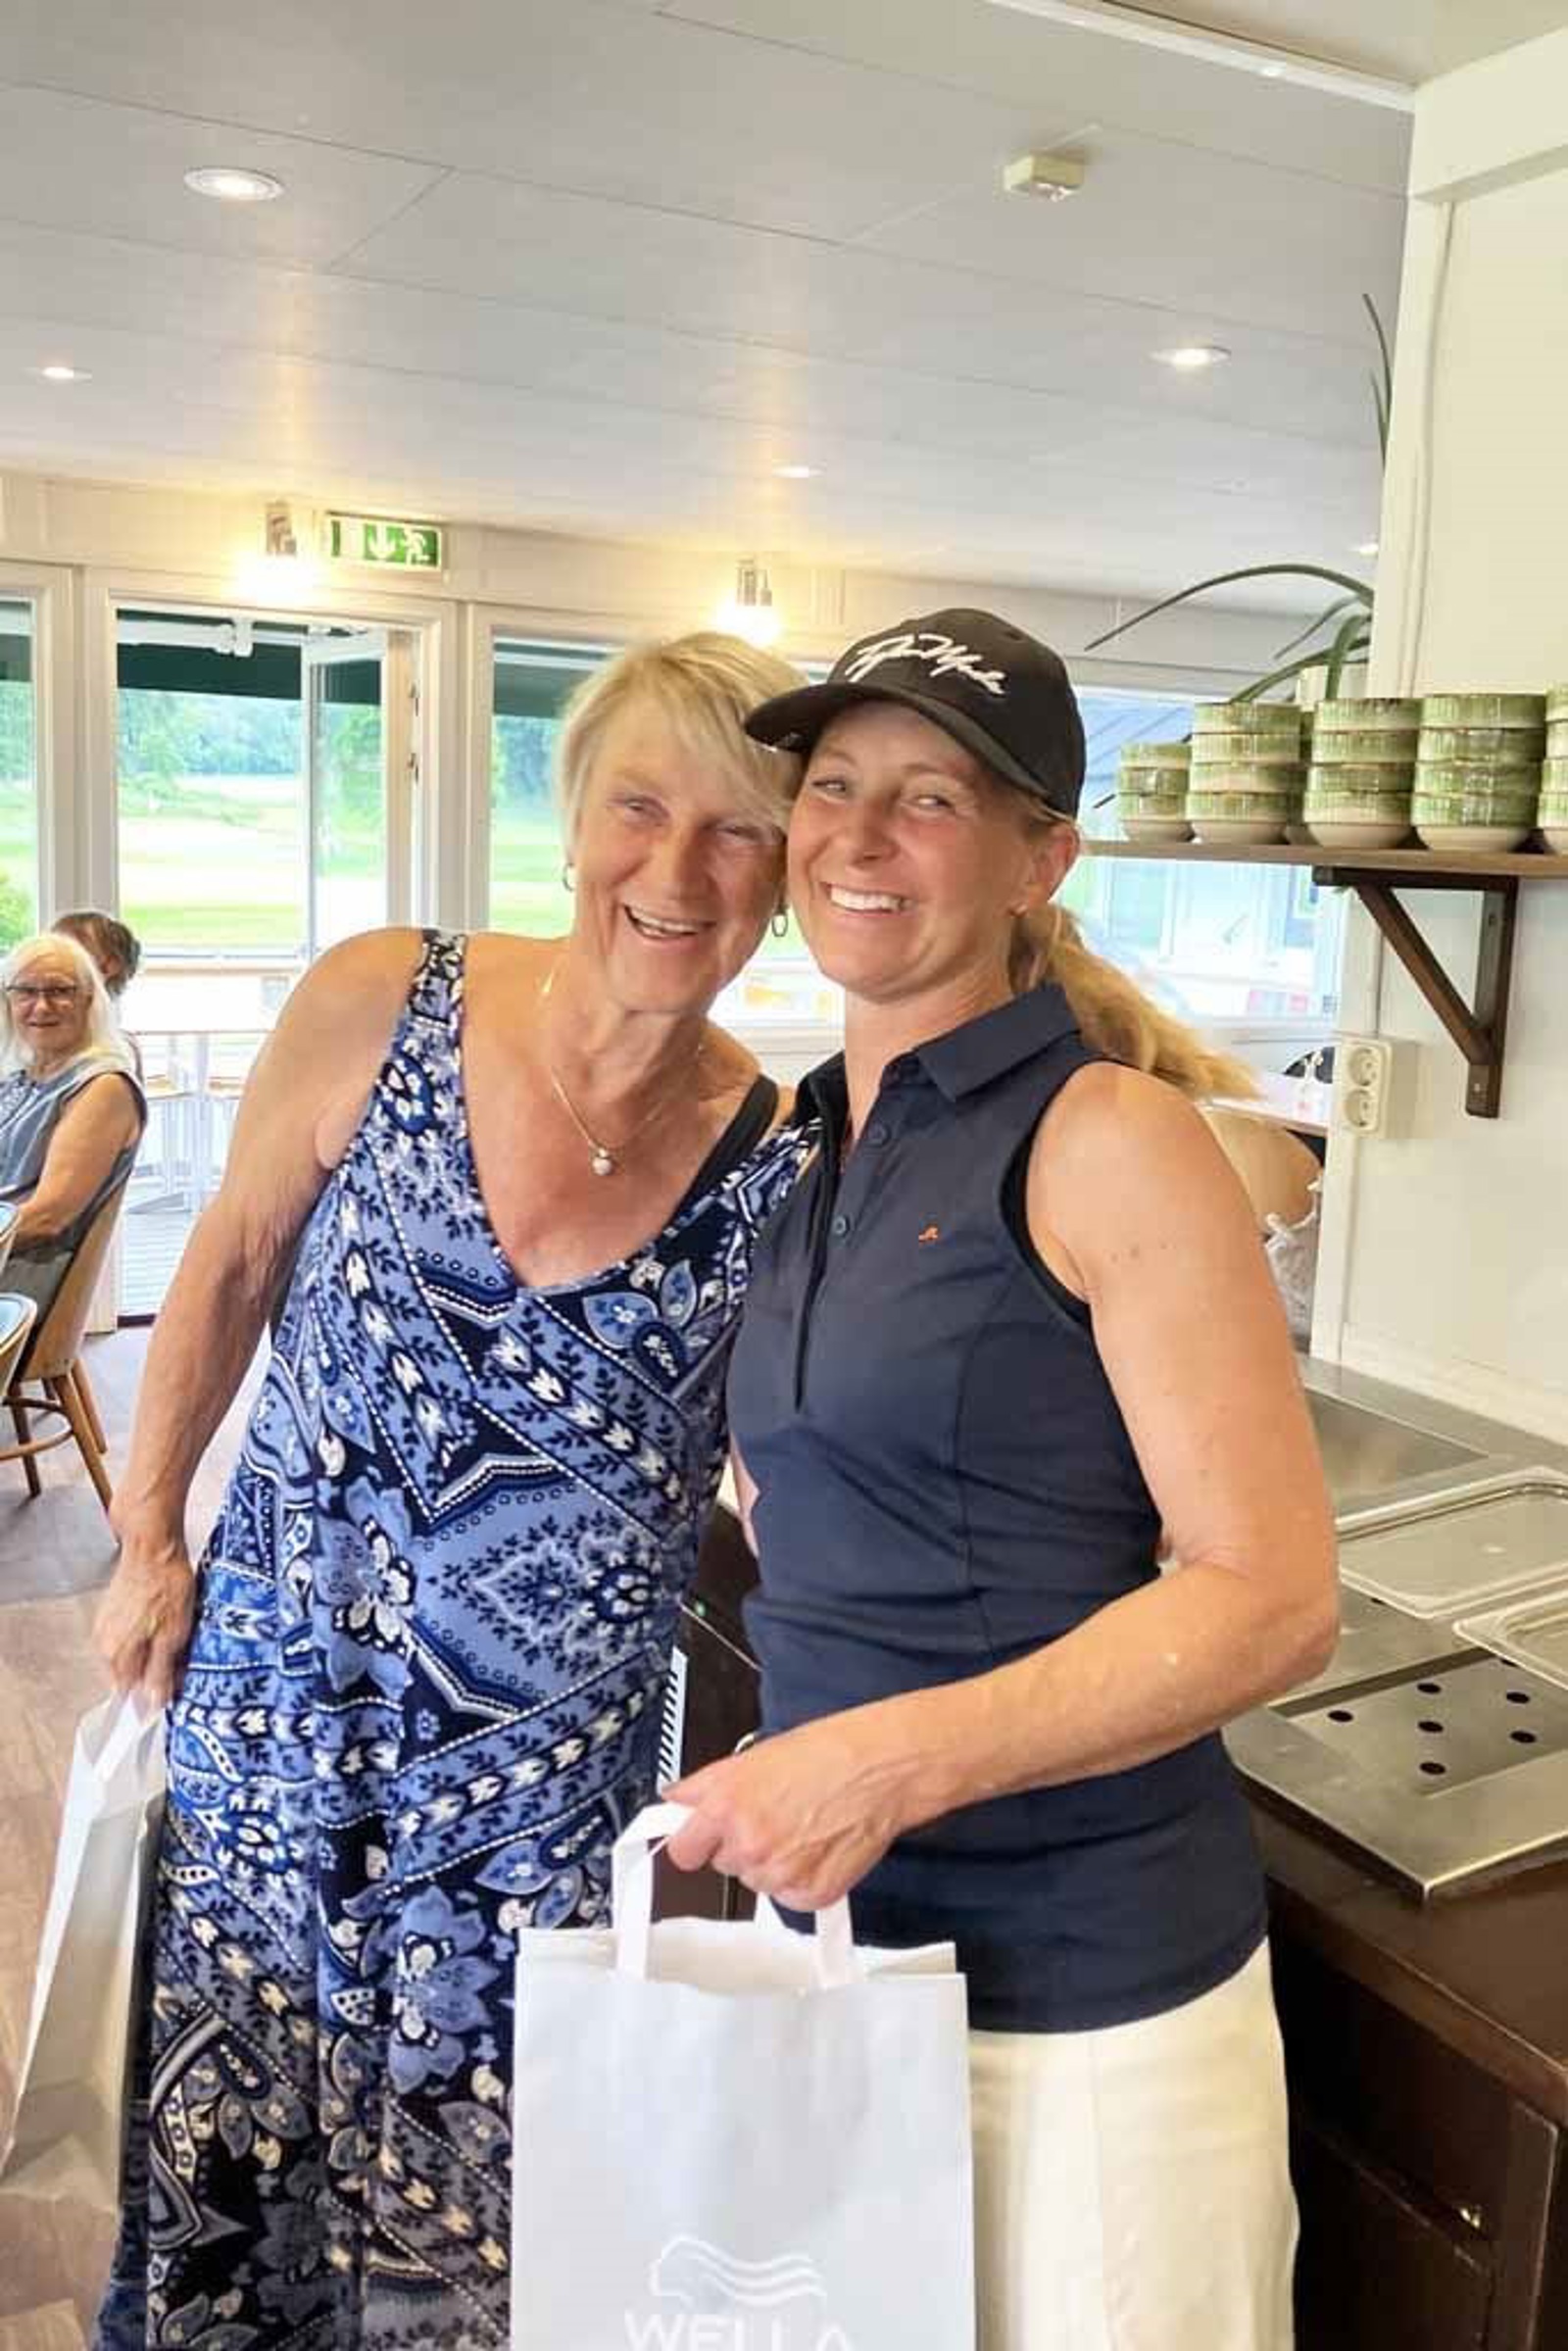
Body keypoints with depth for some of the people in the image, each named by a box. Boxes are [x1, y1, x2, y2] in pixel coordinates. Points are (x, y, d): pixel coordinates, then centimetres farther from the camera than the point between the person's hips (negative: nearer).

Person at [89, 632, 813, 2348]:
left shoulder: (783, 1175, -13)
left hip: (542, 1796, 0)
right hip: (270, 1728, 1)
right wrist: (148, 1537, 5)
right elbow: (230, 1262, 3)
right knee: (227, 2174, 19)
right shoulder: (379, 1011, -13)